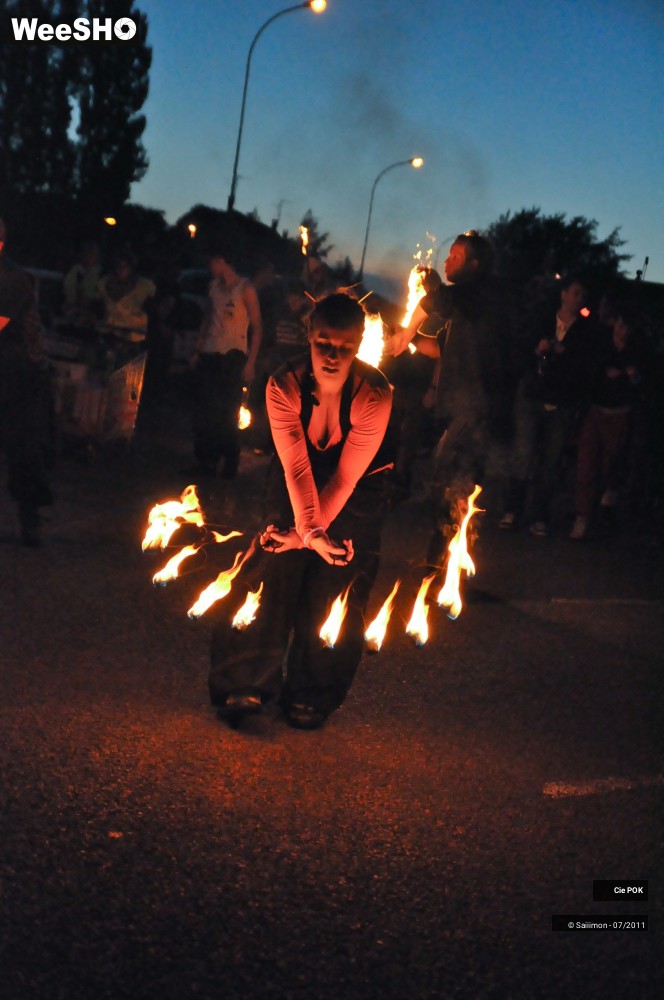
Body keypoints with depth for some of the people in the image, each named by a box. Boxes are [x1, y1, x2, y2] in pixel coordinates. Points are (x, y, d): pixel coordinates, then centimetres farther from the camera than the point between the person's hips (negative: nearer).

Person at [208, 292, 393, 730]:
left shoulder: (374, 394, -28)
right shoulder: (285, 386, -24)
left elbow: (346, 478, -25)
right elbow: (296, 468, -29)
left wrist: (308, 532, -25)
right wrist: (308, 532, -40)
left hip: (358, 493, -1)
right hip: (296, 489, 1)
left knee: (332, 586, -7)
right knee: (272, 570, -9)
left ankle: (313, 696, 10)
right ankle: (248, 683, 5)